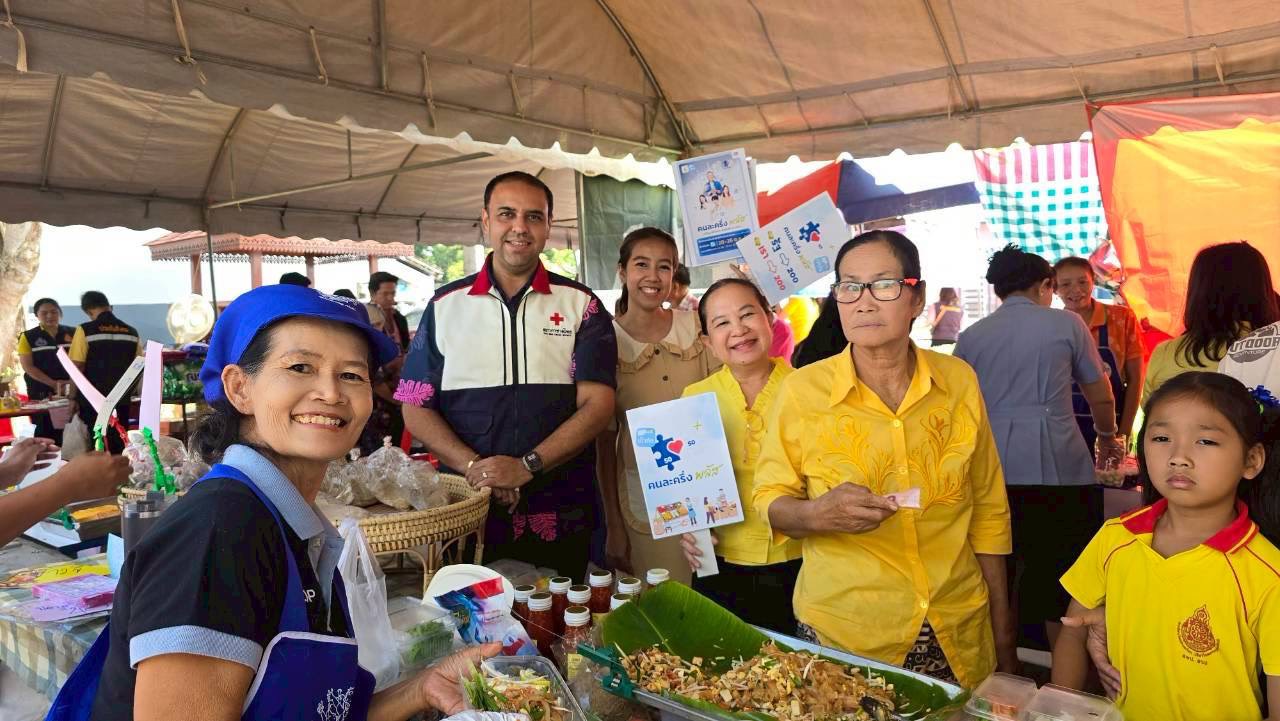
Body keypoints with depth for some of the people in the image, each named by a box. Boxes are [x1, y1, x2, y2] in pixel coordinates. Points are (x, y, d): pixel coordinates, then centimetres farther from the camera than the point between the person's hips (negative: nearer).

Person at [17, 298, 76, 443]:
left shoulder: (73, 333, 9)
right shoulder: (28, 337, 4)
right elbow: (27, 367, -2)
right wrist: (53, 384, -13)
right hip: (42, 393, -1)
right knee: (47, 433, -2)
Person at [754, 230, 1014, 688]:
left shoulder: (959, 382, -3)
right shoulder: (801, 390, -10)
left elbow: (988, 511, 5)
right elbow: (770, 500, -3)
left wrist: (1003, 638, 8)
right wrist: (819, 513, -25)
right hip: (842, 633, -2)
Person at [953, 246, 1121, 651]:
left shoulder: (971, 335, 10)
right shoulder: (1066, 324, 5)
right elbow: (1101, 396, 15)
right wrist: (1108, 436, 34)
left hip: (991, 471, 3)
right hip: (1058, 467, -3)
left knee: (998, 575, 12)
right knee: (1062, 583, 7)